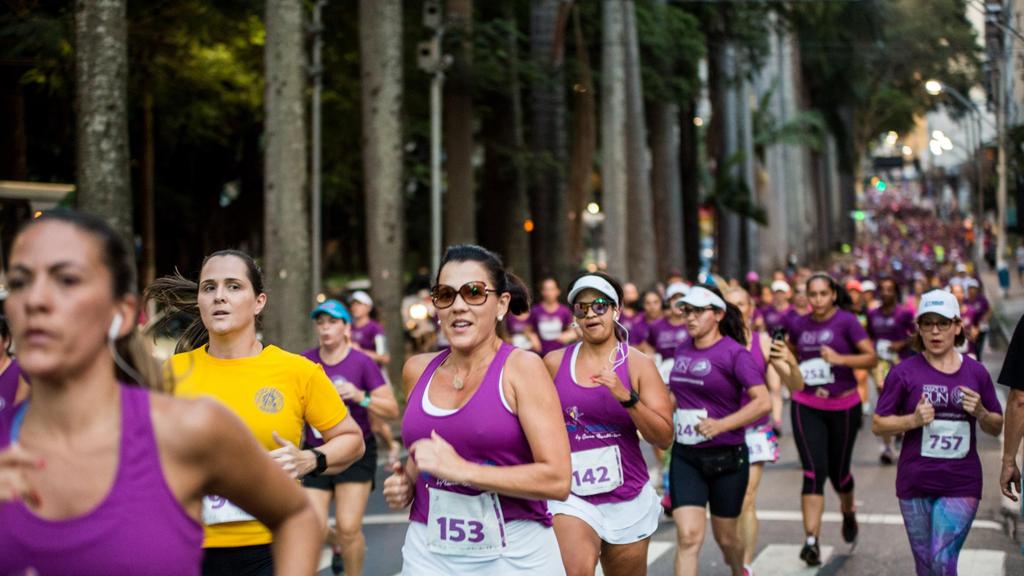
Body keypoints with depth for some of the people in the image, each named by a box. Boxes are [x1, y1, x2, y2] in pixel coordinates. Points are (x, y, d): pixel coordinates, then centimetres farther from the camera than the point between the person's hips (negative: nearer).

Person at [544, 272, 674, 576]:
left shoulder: (638, 364, -2)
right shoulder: (554, 363, 2)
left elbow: (665, 437, -9)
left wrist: (626, 397, -21)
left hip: (627, 497, 1)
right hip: (571, 495, -1)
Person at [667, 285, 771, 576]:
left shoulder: (734, 353, -12)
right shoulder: (682, 351, 6)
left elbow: (763, 402, -20)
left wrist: (721, 424, -28)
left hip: (726, 456, -4)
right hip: (685, 456, 4)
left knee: (726, 536, 14)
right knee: (688, 536, -11)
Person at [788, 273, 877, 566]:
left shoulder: (847, 321, -8)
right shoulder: (798, 325, 4)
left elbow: (871, 357, -14)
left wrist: (840, 359, -27)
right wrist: (795, 377, 9)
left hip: (843, 406, -1)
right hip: (807, 407, 2)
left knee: (838, 471, 11)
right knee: (814, 472, -11)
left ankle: (849, 512, 45)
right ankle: (811, 541, -13)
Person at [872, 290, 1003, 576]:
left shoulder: (976, 372, 5)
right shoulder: (904, 372, -1)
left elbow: (997, 428, 12)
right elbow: (878, 424, 0)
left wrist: (980, 412, -9)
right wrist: (914, 420, -17)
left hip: (961, 485, 0)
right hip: (915, 483, 0)